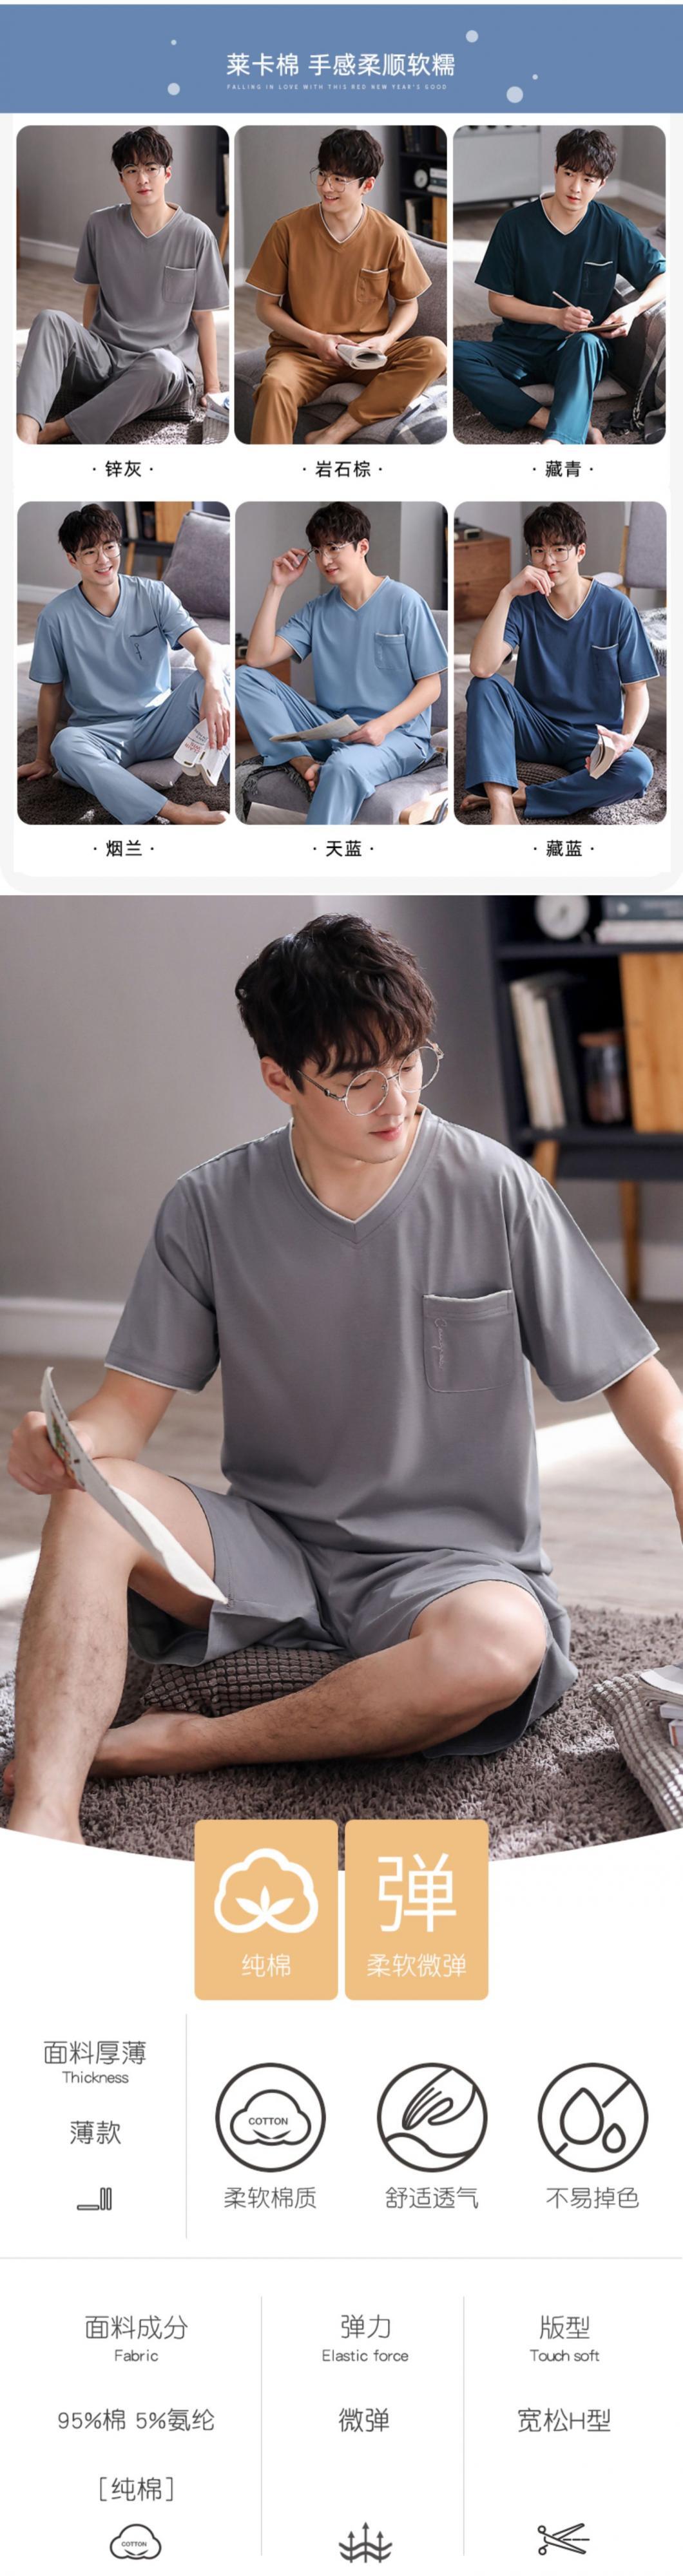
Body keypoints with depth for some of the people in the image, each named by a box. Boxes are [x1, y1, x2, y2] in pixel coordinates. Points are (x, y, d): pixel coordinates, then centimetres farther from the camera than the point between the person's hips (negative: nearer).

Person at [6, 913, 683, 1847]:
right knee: (91, 1504, -26)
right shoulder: (210, 1209, -2)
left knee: (503, 1644, -36)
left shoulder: (493, 1191, -7)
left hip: (448, 1557, -1)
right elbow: (132, 1402, -1)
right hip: (271, 1547, 2)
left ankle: (184, 1743, -23)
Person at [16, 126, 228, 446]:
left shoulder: (196, 236, -1)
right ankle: (25, 438, -52)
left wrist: (212, 387, 3)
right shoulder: (101, 225, 6)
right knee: (51, 321, -28)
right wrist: (84, 351, 15)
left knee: (163, 365, -41)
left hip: (165, 362, -2)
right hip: (103, 356, 2)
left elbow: (204, 316, 3)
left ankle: (54, 431, -32)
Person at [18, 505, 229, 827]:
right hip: (100, 734, -1)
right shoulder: (57, 617, -3)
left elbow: (201, 646, -15)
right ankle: (178, 815, -50)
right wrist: (44, 759, 12)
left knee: (204, 678, -26)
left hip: (157, 725, 1)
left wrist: (213, 688, -38)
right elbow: (51, 691, 6)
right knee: (66, 745, -37)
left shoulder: (154, 595, -1)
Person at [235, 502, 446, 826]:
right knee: (247, 678, -9)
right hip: (331, 727, 6)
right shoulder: (316, 611, 10)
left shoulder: (404, 602, -4)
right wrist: (277, 587, -2)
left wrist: (384, 725, -21)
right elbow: (258, 658, -1)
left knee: (345, 766, -41)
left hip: (397, 734, -6)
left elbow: (431, 684, -4)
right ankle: (305, 764, -25)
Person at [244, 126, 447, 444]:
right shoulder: (288, 230, -5)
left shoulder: (391, 236, -4)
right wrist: (315, 340, -13)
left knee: (434, 353, -27)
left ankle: (332, 436, -30)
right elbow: (266, 307, 2)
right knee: (275, 385, -37)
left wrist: (385, 341, -12)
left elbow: (408, 304, 9)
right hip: (301, 353, -2)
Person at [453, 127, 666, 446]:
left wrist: (633, 309, -16)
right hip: (520, 347, 1)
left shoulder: (614, 228, -2)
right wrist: (555, 316, -16)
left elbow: (664, 276, 6)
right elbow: (498, 301, 0)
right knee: (454, 355, -29)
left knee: (585, 343, -38)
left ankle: (555, 443, -61)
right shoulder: (516, 223, -3)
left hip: (585, 352, -1)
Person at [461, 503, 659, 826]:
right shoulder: (524, 604, -5)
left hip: (593, 739, -1)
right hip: (535, 727, 1)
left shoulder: (616, 608, -6)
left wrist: (628, 737, -25)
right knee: (486, 687, -26)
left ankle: (519, 798, -27)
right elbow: (482, 668, -22)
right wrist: (507, 594, -26)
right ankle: (502, 807, -40)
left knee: (638, 769, -34)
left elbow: (636, 688, -4)